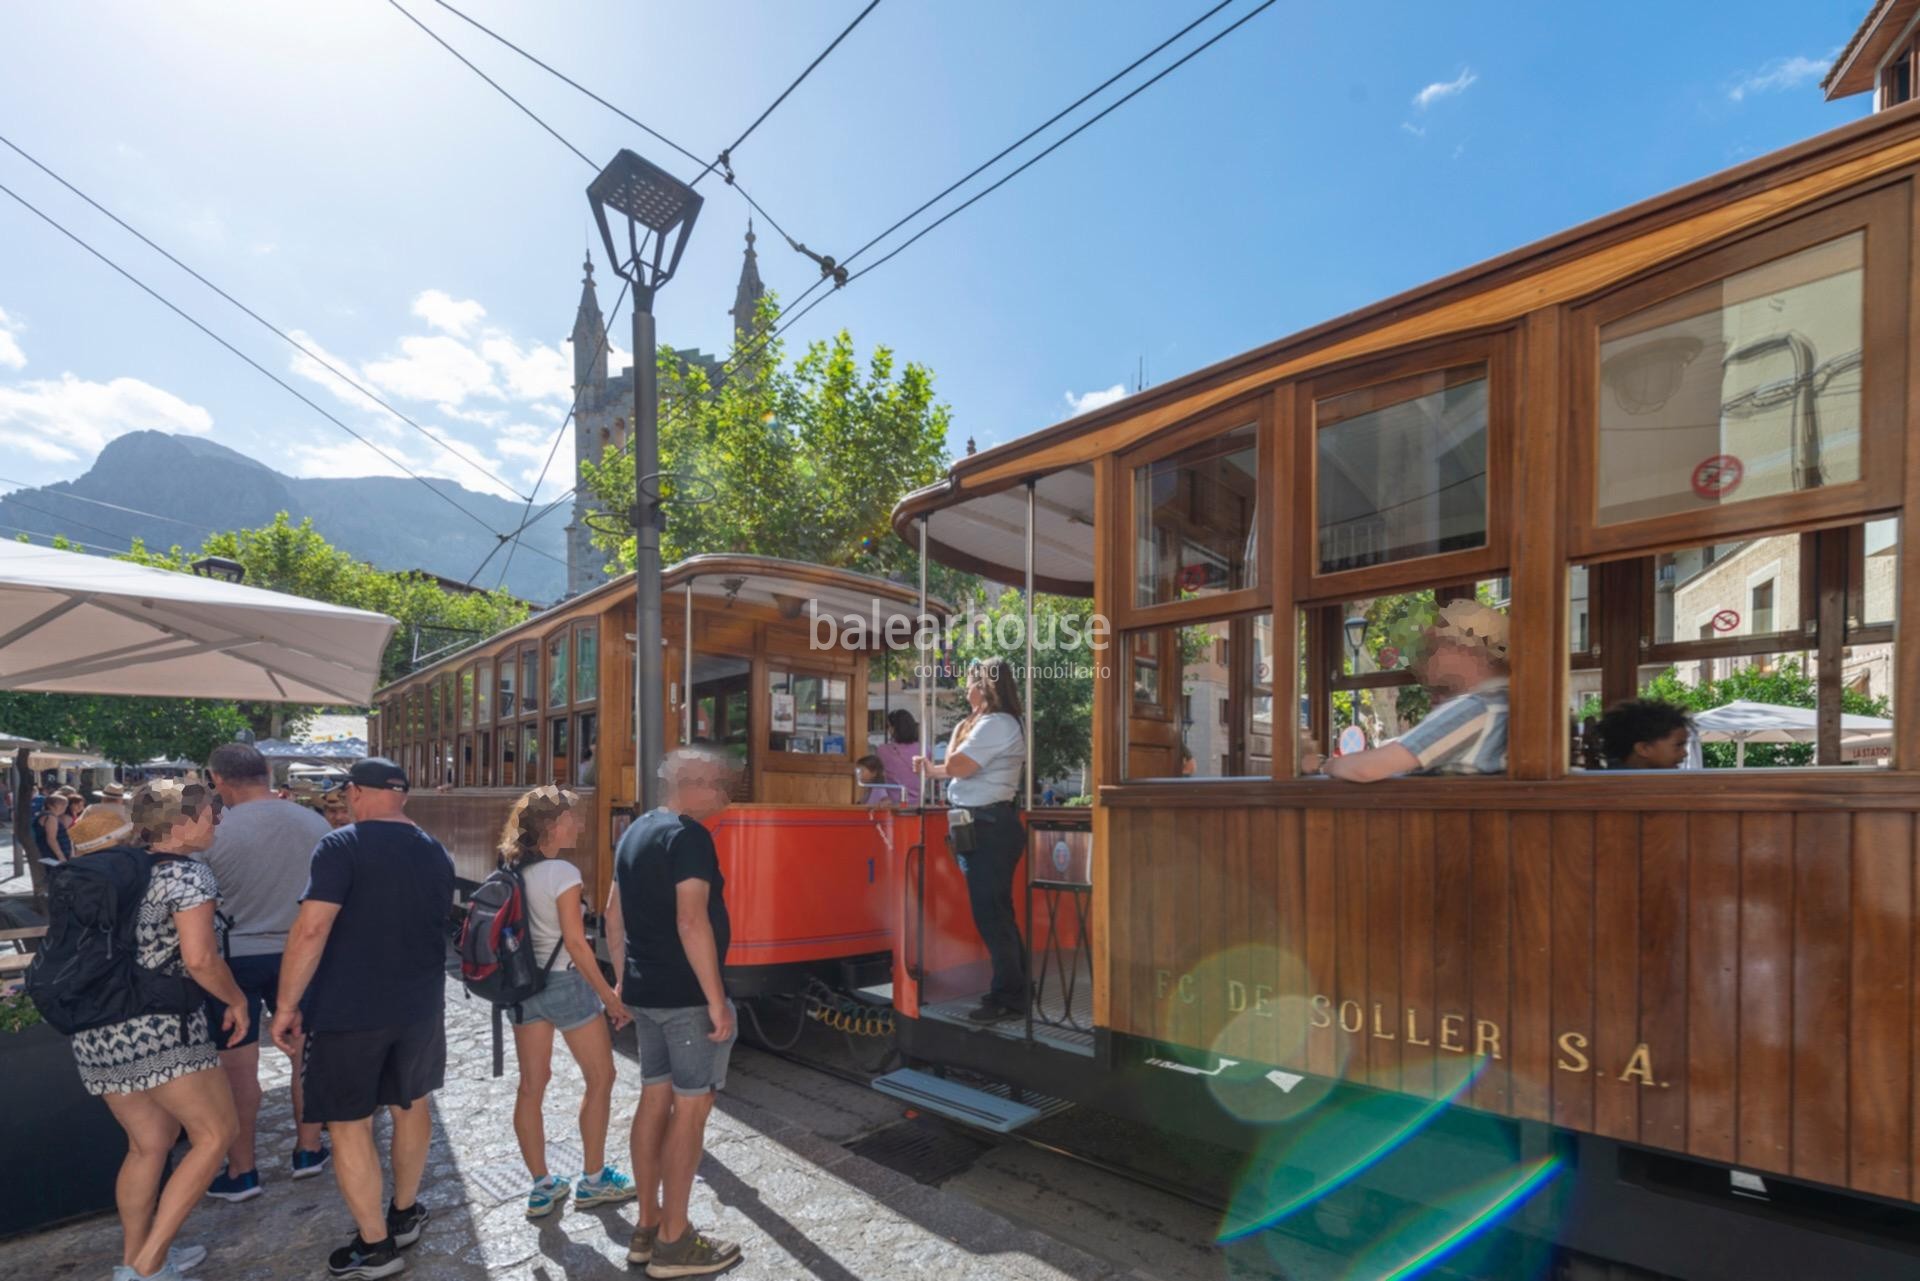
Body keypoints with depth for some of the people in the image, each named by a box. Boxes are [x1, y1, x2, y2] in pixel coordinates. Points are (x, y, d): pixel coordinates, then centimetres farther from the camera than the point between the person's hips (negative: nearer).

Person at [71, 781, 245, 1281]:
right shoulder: (187, 873, -13)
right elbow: (199, 959, -19)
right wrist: (236, 1000, -3)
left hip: (95, 1029, 8)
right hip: (157, 1028, -8)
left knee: (148, 1144, 20)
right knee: (216, 1132, 5)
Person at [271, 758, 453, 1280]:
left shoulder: (342, 846, -13)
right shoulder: (436, 853, 6)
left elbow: (311, 929, -20)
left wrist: (286, 1004, -13)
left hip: (350, 1008, -5)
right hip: (420, 1004, 6)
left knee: (349, 1123, 8)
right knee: (410, 1105, 20)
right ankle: (405, 1214, 34)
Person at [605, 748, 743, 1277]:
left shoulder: (636, 831, 11)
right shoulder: (688, 836, -18)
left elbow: (614, 914, 17)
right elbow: (691, 921, -26)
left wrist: (623, 979, 23)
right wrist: (716, 999, -22)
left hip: (645, 991, 9)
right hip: (686, 994, -9)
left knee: (654, 1098, 15)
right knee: (690, 1106, 1)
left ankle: (648, 1226, 26)